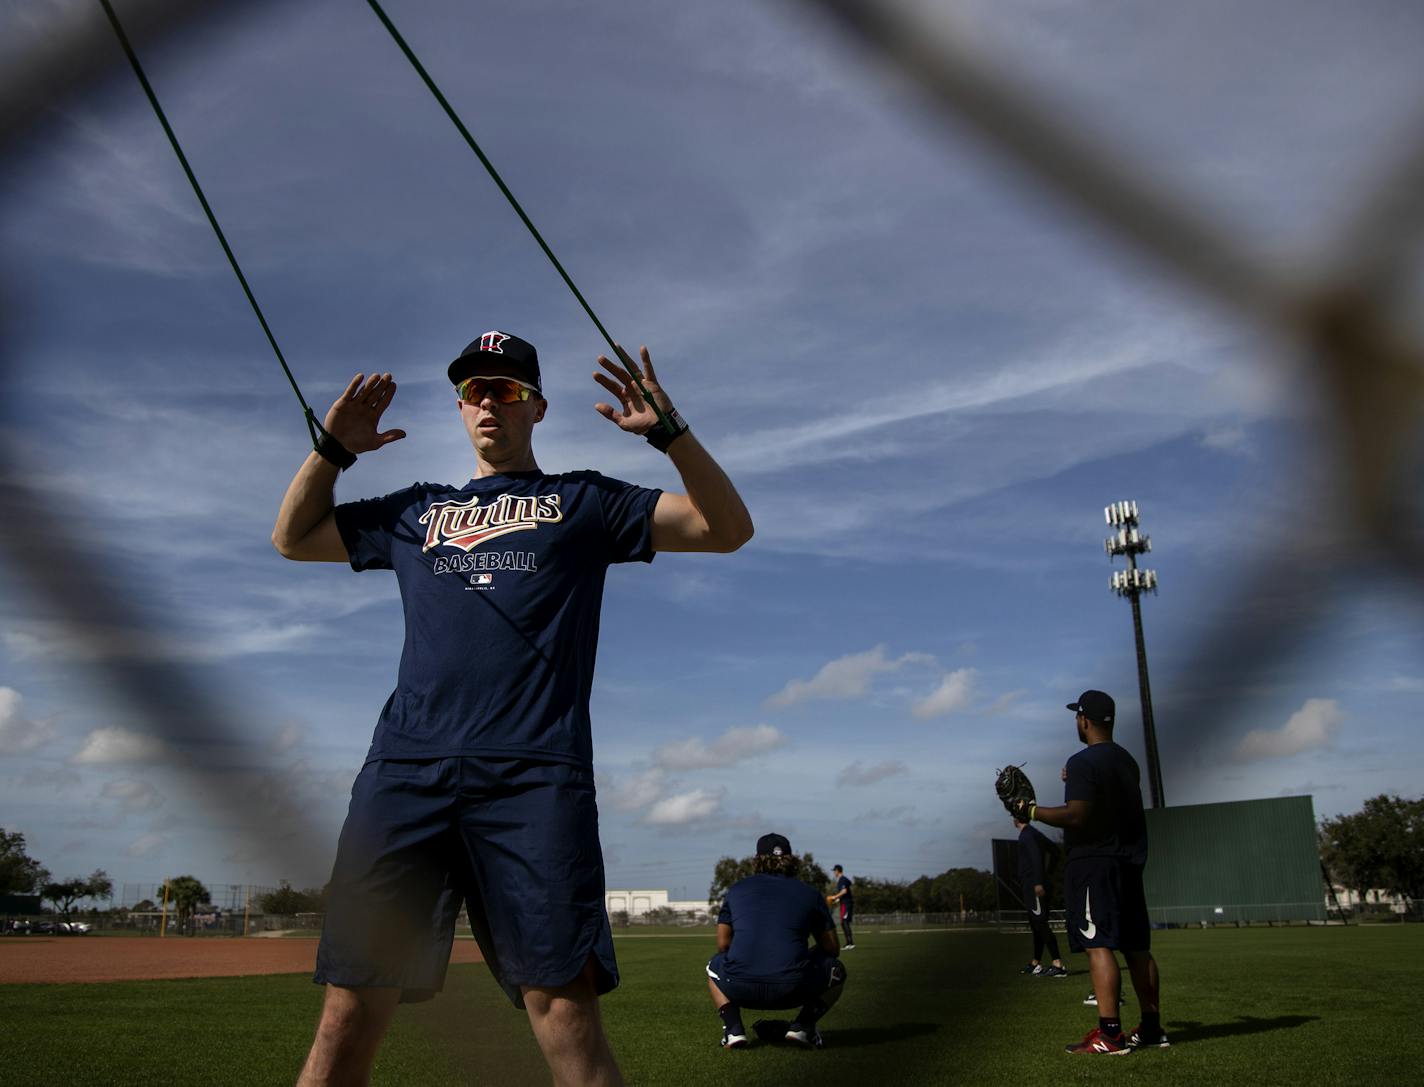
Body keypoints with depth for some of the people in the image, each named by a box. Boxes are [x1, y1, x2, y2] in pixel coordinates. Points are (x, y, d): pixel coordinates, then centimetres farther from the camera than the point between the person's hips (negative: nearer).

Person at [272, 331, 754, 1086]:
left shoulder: (582, 501, 19)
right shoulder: (416, 511, 27)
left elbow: (728, 528, 12)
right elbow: (292, 537, 37)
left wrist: (667, 431, 0)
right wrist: (334, 447, 23)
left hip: (536, 774, -3)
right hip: (406, 769, 3)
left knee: (562, 1003, -12)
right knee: (350, 1008, 0)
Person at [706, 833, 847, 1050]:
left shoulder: (737, 889, 17)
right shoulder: (809, 893, 14)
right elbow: (832, 949, 19)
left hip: (739, 988, 1)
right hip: (793, 990, -1)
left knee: (714, 965, 37)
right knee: (836, 970, 29)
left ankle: (733, 1028, 13)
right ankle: (803, 1025, 9)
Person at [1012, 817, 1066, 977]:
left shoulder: (1027, 835, -10)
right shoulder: (1034, 834, 18)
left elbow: (1036, 856, -23)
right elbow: (1054, 850, 27)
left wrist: (1038, 882, -29)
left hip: (1034, 886, -10)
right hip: (1032, 887, 10)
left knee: (1040, 923, -15)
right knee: (1036, 925, 14)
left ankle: (1058, 965, -20)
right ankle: (1036, 964, 21)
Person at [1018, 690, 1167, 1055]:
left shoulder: (1083, 762, -12)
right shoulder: (1127, 761, 15)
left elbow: (1077, 816, -20)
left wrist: (1033, 811, -9)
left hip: (1092, 863, -9)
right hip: (1129, 862, 9)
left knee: (1099, 946, -11)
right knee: (1137, 947, 12)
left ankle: (1108, 1034, -13)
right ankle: (1152, 1028, 17)